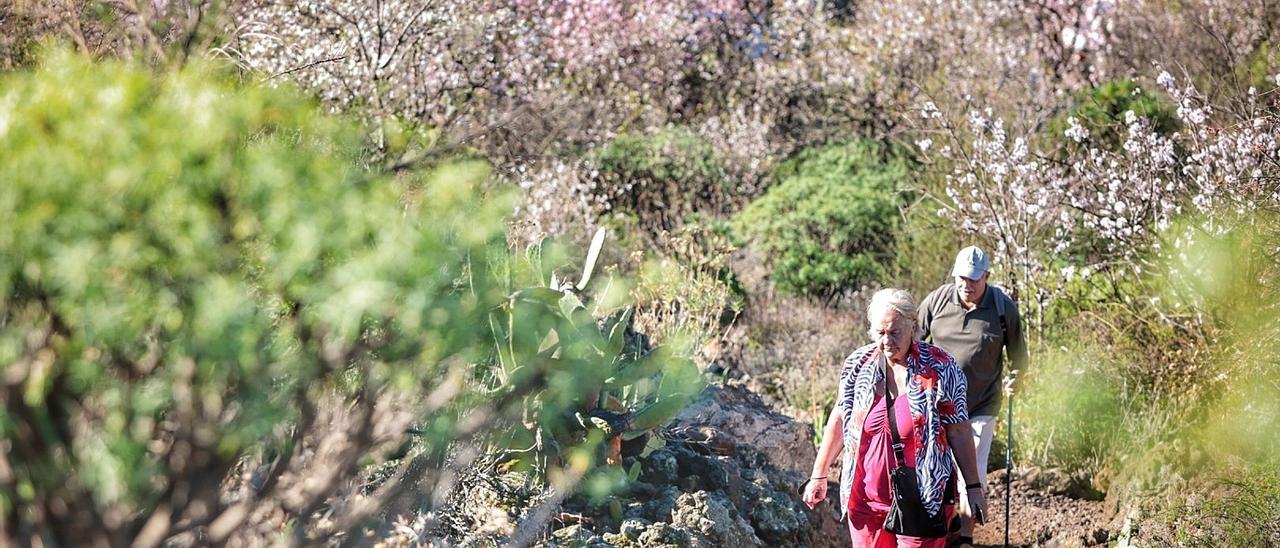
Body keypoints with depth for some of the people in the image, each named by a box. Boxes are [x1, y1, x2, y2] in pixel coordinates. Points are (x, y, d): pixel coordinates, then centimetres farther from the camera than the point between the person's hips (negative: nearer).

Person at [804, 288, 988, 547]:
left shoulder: (939, 369, -8)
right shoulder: (858, 364, 1)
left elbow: (959, 431, -3)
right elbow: (839, 420, 10)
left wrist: (973, 487, -2)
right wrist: (819, 475, 12)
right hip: (865, 500, 4)